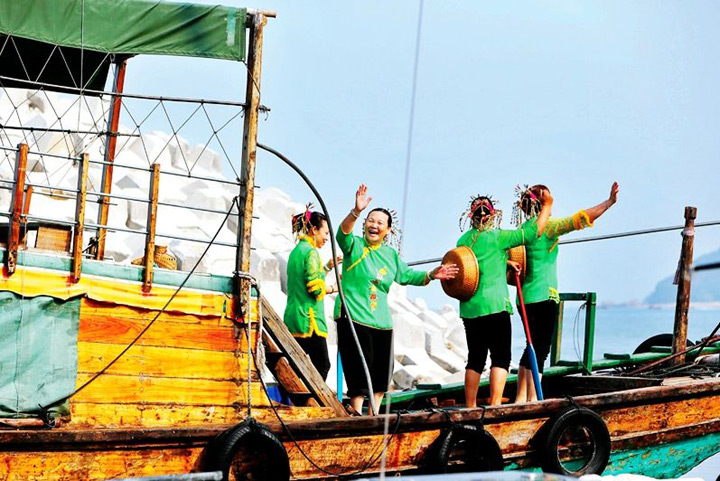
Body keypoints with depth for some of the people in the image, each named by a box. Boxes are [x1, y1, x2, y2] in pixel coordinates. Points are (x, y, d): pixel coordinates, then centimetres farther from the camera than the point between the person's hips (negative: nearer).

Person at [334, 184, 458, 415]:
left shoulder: (391, 255, 14)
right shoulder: (355, 245, -3)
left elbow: (407, 275, 22)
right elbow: (343, 233, -24)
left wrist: (431, 275, 5)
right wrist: (357, 211, -42)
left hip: (381, 320, 6)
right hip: (353, 317, -6)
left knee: (382, 371, 10)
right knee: (360, 370, -8)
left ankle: (373, 415, 23)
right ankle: (357, 414, 1)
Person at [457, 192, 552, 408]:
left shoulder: (463, 240, 10)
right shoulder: (497, 237, -6)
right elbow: (532, 232, -5)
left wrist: (505, 263, 24)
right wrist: (547, 206, 5)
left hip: (469, 308, 6)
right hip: (494, 305, -6)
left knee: (475, 358, 12)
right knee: (501, 357, -3)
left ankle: (470, 407, 13)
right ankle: (495, 405, -12)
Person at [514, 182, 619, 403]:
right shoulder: (547, 226, -12)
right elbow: (577, 220, -20)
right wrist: (609, 203, -20)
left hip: (526, 296, 8)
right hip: (544, 296, -8)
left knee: (533, 347, 16)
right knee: (540, 349, -4)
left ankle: (521, 397, 18)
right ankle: (533, 398, -4)